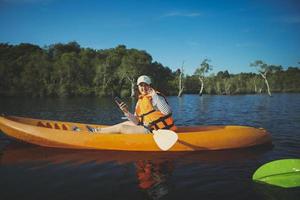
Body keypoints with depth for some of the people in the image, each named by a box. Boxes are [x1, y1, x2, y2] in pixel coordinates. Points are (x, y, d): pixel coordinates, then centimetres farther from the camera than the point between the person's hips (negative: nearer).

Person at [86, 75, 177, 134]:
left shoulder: (156, 97, -10)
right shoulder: (140, 101, 13)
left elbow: (168, 112, -27)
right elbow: (137, 122, 8)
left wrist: (155, 96, -29)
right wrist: (127, 112, -8)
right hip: (149, 127, 8)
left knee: (121, 127, -5)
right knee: (126, 123, 20)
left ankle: (97, 131, 13)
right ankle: (98, 130, 25)